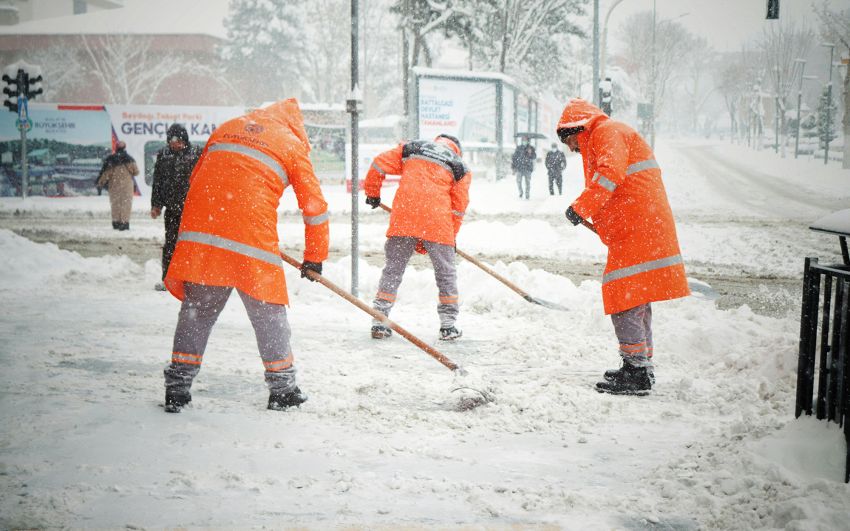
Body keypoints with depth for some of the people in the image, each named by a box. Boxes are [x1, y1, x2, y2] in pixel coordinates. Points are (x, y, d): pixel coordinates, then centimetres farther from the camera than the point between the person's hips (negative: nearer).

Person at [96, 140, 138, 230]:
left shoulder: (110, 160, 0)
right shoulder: (128, 159, -3)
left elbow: (105, 174, -2)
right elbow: (136, 172, 0)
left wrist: (100, 185, 4)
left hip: (113, 186, 2)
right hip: (126, 185, -2)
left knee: (115, 204, 12)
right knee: (126, 203, 2)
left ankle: (116, 222, 11)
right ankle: (124, 222, -7)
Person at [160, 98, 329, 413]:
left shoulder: (226, 128, 23)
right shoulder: (292, 144, 12)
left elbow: (196, 180, 26)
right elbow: (314, 205, 12)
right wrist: (314, 257, 21)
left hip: (199, 233, 4)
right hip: (251, 233, -3)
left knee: (196, 308, 13)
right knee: (268, 311, 10)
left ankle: (177, 387, 12)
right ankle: (282, 389, 18)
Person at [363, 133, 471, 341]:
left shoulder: (411, 147, 19)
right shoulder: (460, 167, 16)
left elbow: (379, 164, 11)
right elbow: (459, 207, 12)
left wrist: (372, 193, 25)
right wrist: (451, 238, 21)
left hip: (403, 217, 1)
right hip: (438, 222, -1)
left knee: (393, 269, 12)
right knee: (445, 273, 14)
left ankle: (379, 323, 9)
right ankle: (448, 326, 15)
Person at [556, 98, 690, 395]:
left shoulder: (607, 132, -4)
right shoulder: (600, 140, 28)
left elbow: (611, 172, -21)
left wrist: (581, 208, -17)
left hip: (636, 231, -11)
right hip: (633, 232, 11)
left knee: (626, 298, -10)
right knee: (636, 299, 17)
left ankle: (636, 373, -10)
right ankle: (641, 366, 26)